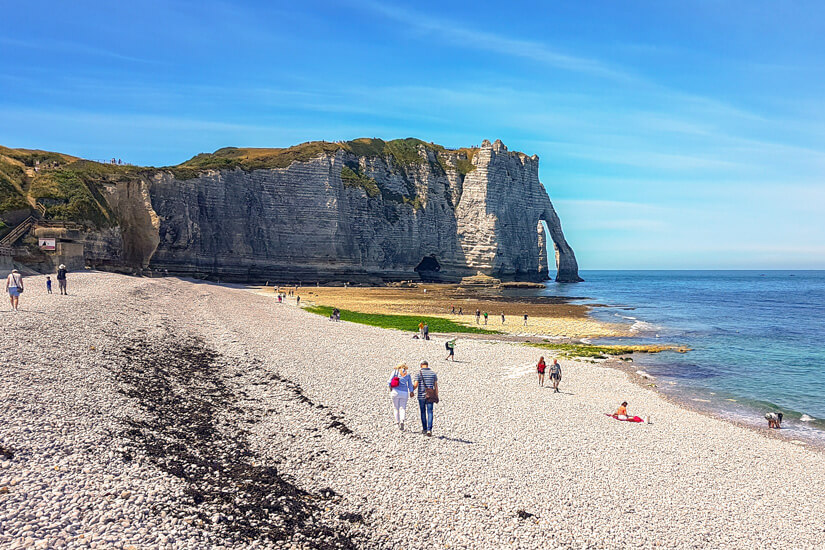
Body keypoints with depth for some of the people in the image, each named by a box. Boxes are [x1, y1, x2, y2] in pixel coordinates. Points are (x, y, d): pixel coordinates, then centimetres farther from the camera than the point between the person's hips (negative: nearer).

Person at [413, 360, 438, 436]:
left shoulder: (419, 373, -5)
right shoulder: (433, 373, 4)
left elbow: (415, 385, -8)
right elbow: (436, 385, 4)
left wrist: (412, 389, 13)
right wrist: (436, 396, 9)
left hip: (421, 396, -1)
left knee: (423, 412, 13)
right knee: (430, 413, -1)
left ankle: (424, 429, 21)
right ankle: (429, 430, -15)